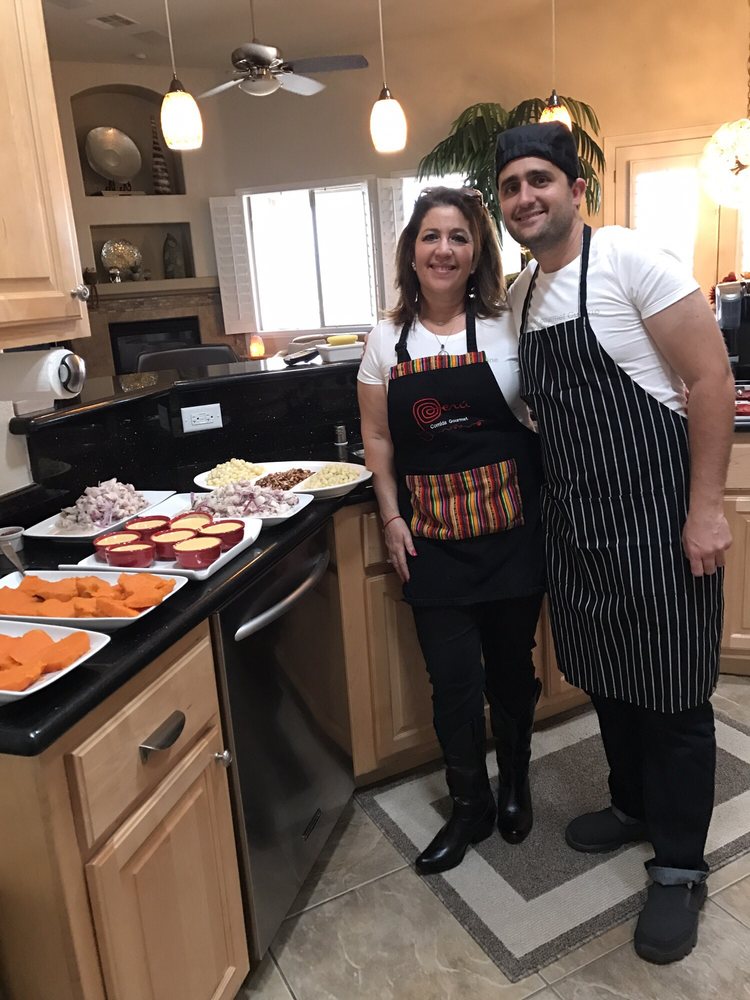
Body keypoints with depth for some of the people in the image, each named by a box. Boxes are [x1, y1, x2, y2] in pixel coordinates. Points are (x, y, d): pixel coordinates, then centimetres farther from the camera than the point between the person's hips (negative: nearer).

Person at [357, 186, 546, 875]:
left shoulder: (508, 327, -2)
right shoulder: (388, 340, 3)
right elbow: (378, 439, 7)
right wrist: (392, 518, 1)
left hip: (511, 529, -1)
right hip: (432, 538, 1)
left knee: (512, 669, 12)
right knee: (453, 682, 5)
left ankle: (515, 783, 41)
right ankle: (471, 807, 30)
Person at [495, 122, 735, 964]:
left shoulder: (630, 261, -11)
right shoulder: (520, 294, 10)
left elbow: (711, 378, -13)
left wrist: (706, 507, -17)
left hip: (654, 513, -7)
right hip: (575, 516, 7)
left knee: (672, 693, 4)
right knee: (605, 676, 19)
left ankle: (680, 867, 23)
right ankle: (634, 805, 42)